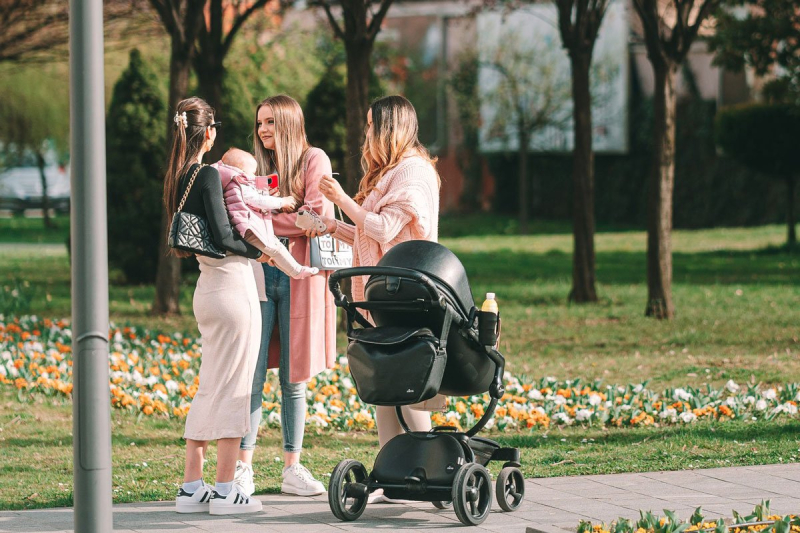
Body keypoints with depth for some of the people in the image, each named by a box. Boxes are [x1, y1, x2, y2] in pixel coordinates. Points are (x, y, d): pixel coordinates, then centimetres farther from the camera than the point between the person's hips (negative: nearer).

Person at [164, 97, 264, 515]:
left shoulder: (177, 179, 9)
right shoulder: (207, 175, -15)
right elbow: (222, 237, -19)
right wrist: (257, 252, -3)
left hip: (207, 289, 8)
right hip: (232, 286, -8)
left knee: (209, 388, 14)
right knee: (232, 388, -3)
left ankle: (191, 488, 15)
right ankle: (225, 491, 0)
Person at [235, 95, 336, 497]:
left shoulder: (313, 160, 4)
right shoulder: (257, 166, 16)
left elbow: (318, 217, -8)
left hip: (299, 278, -2)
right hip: (258, 272, 2)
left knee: (294, 378, 3)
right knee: (253, 376, -5)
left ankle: (292, 469, 9)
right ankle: (243, 468, -4)